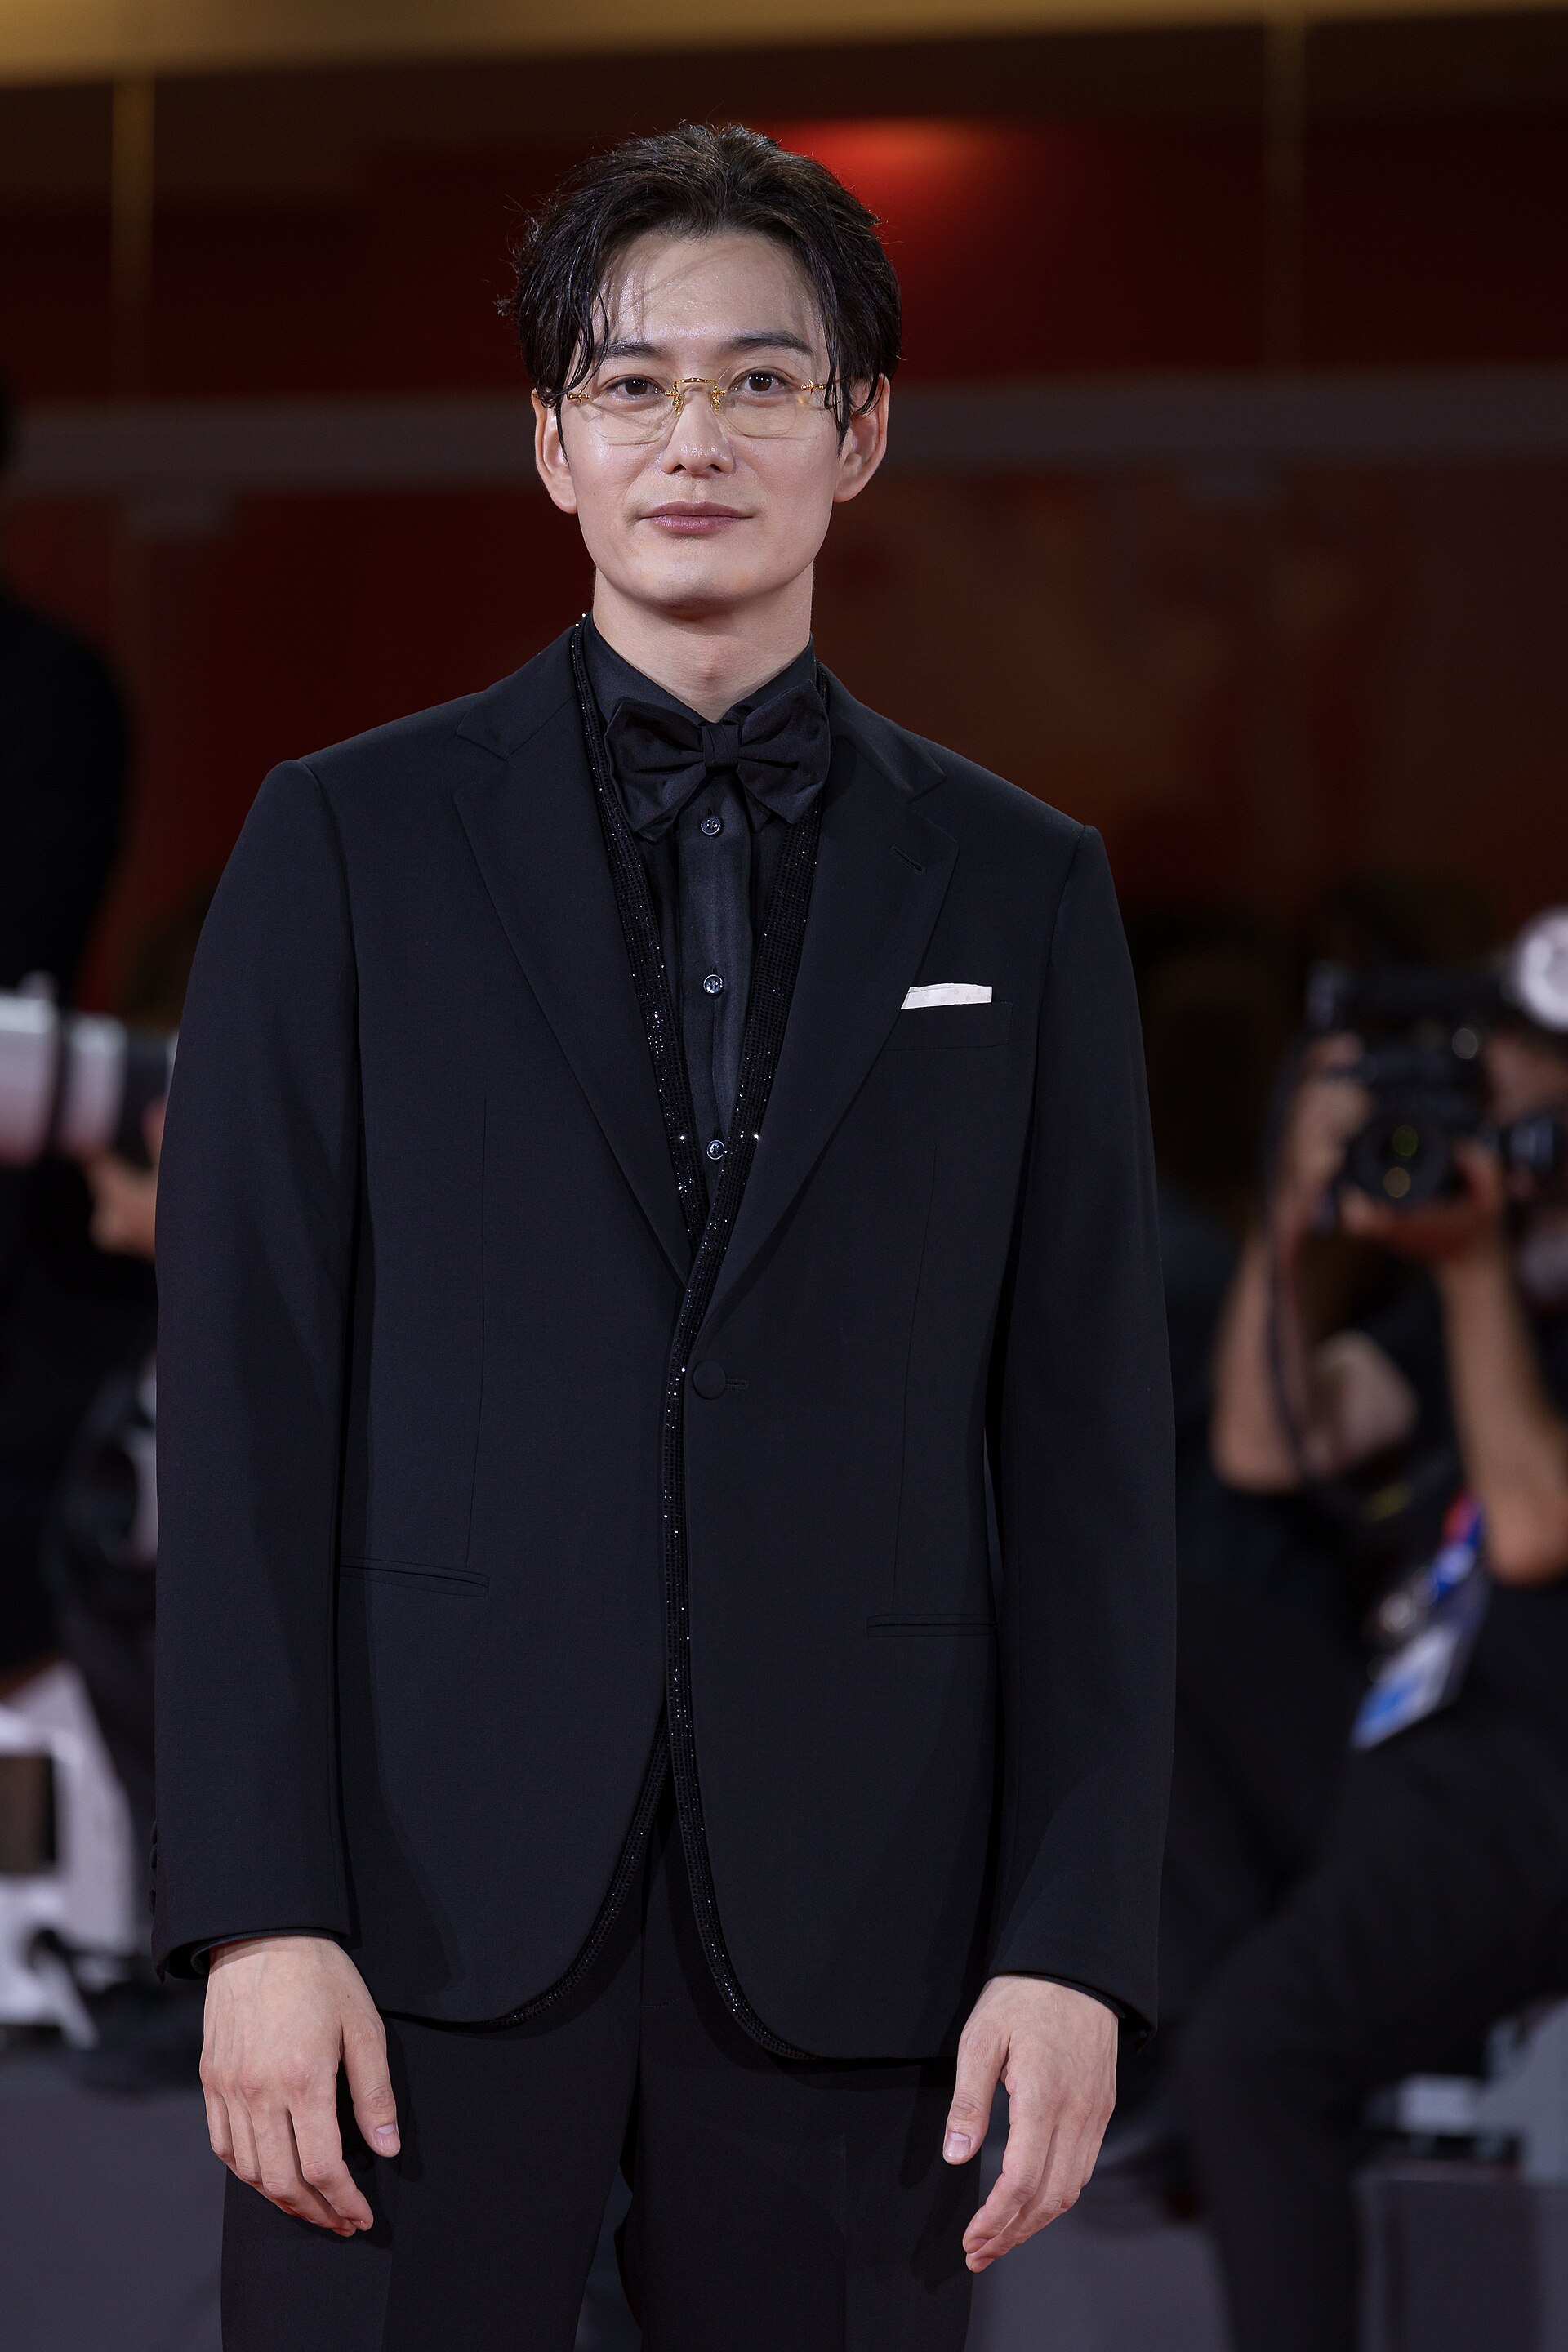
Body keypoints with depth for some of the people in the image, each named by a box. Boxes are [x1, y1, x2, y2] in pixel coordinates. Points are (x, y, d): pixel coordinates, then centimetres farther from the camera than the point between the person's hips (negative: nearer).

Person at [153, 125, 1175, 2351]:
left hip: (849, 1920, 1)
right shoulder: (348, 843, 6)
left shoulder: (1017, 890, 10)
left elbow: (1090, 1455, 7)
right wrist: (257, 1914, -8)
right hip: (435, 1894, -1)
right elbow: (244, 1404, 1)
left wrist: (1075, 1941, -2)